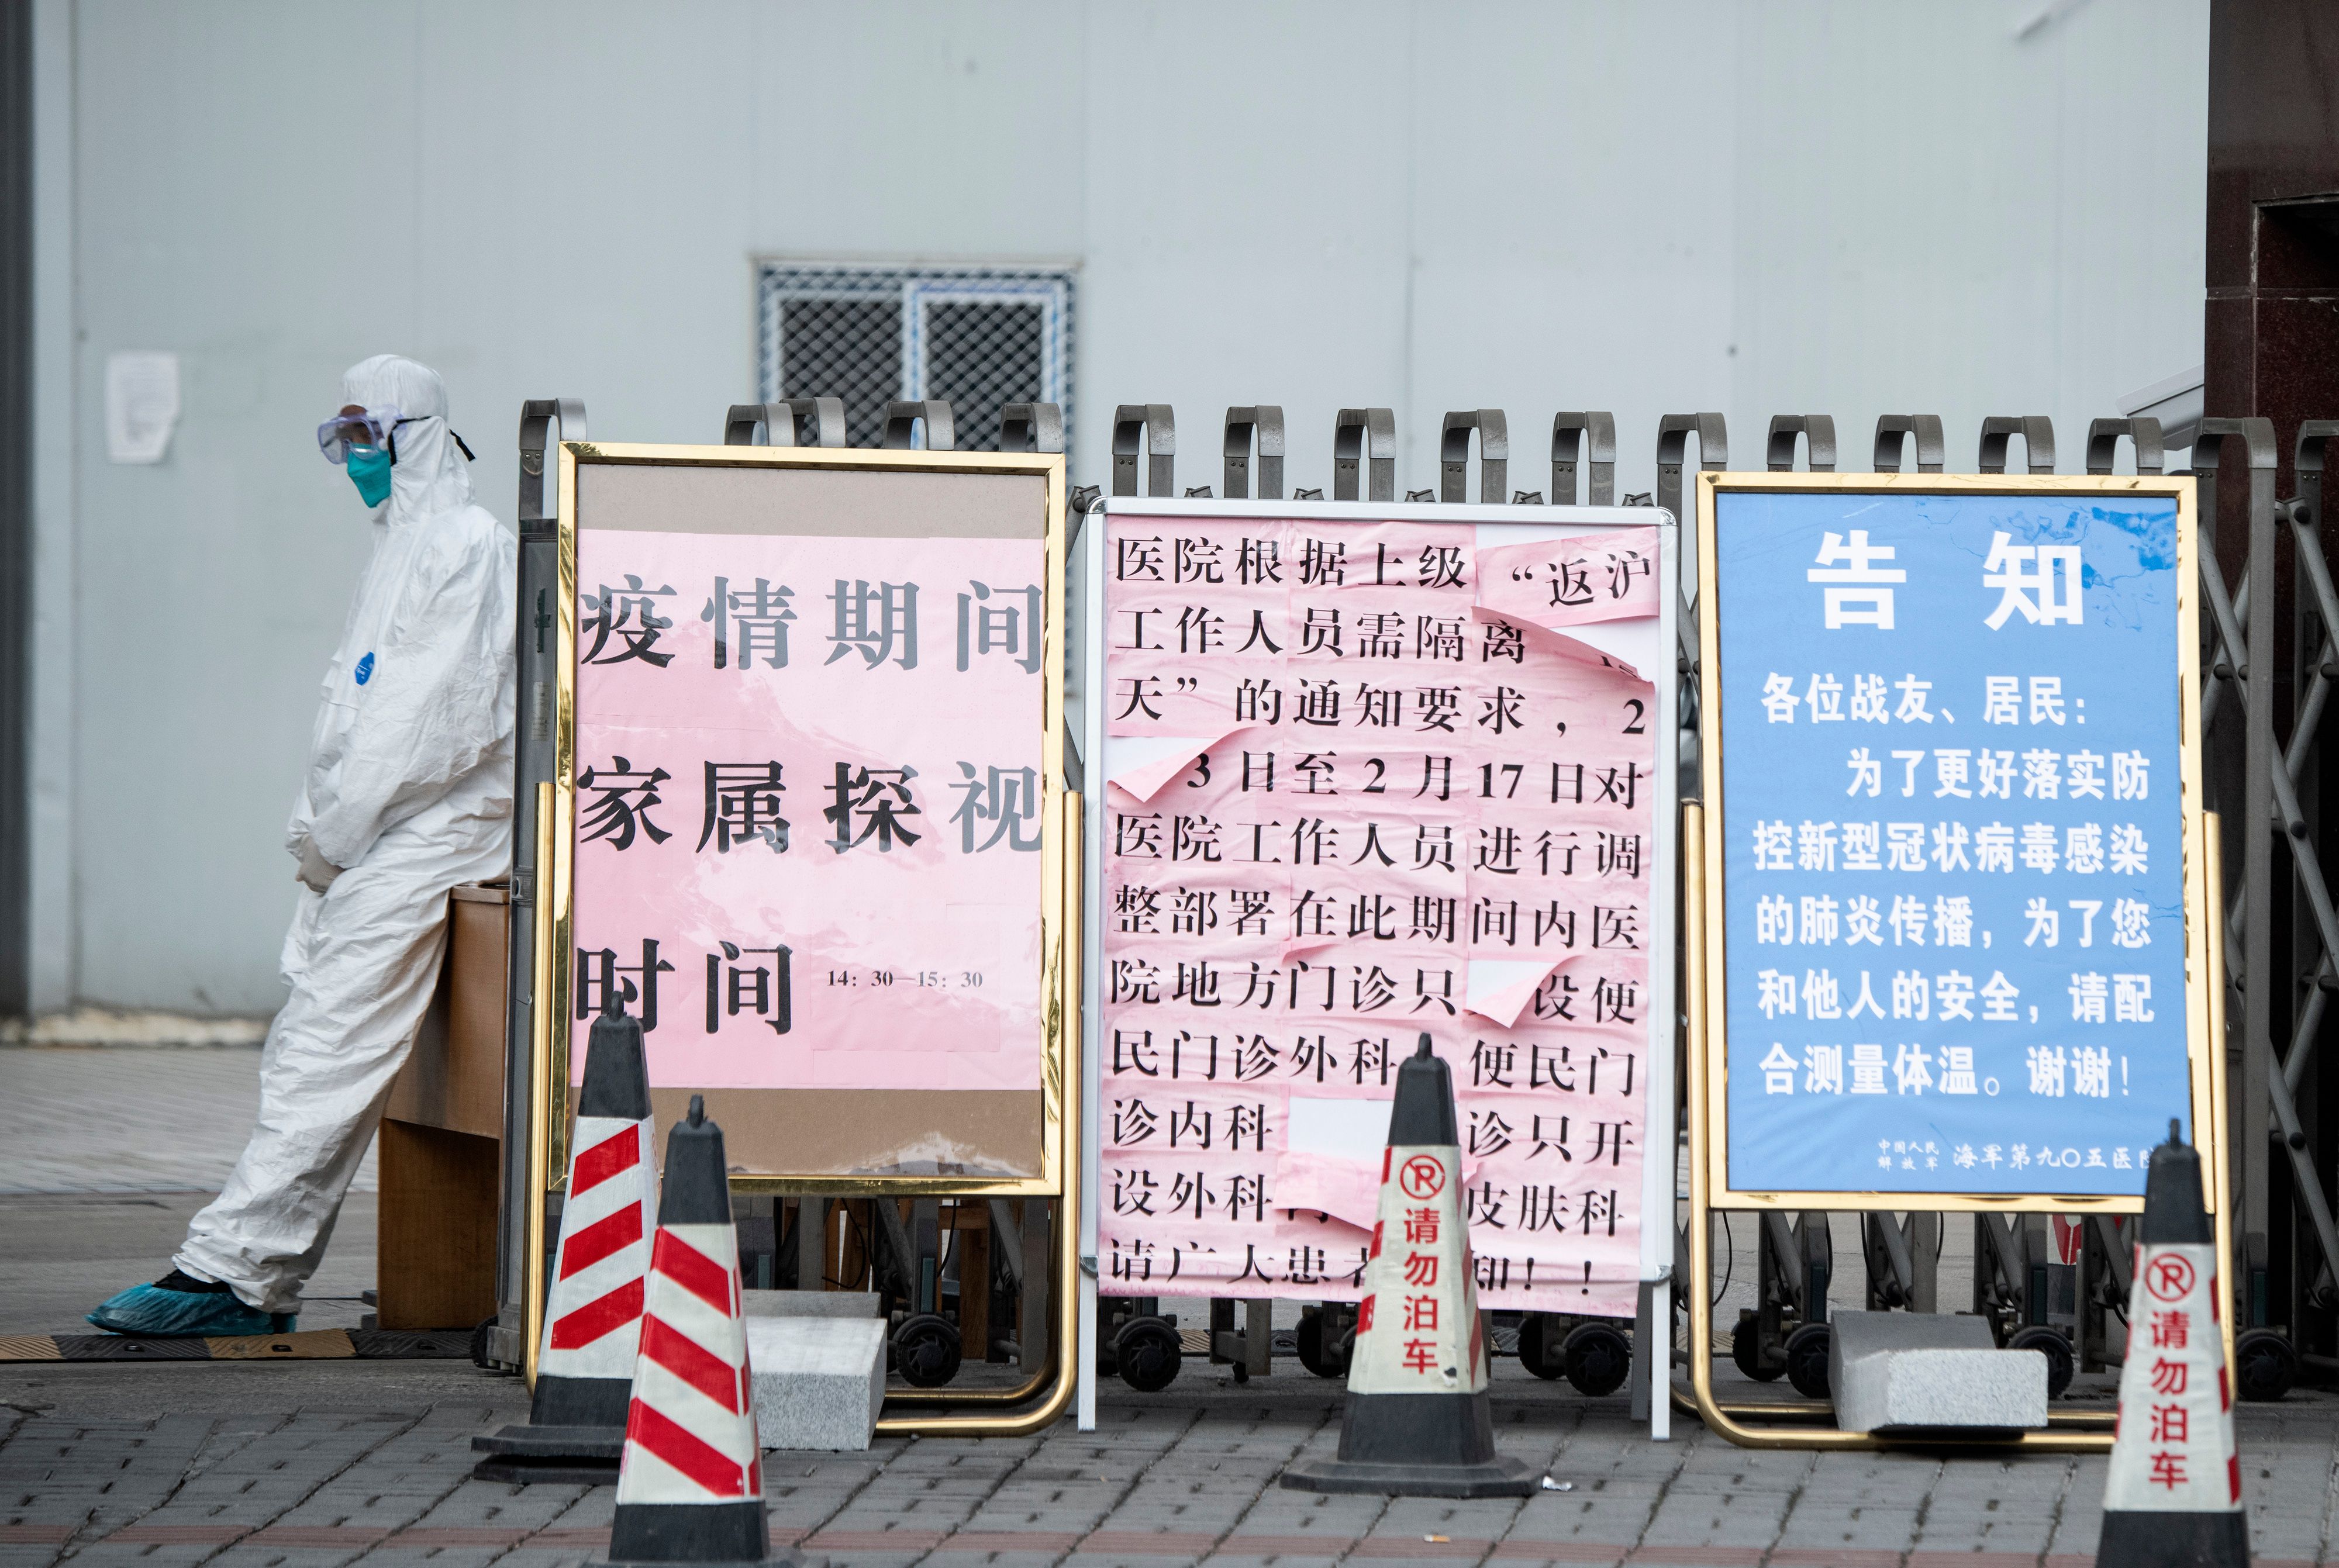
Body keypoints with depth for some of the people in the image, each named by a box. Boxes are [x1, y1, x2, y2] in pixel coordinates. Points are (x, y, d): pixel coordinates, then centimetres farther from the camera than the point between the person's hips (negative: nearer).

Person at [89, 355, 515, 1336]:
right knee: (304, 1054, 4)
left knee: (327, 1054, -14)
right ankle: (265, 1287, 4)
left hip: (427, 832, -10)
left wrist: (337, 831, -13)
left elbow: (441, 720, -16)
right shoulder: (400, 547, 23)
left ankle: (228, 1271, -20)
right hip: (364, 842, 10)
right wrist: (316, 826, 9)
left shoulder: (467, 547, -8)